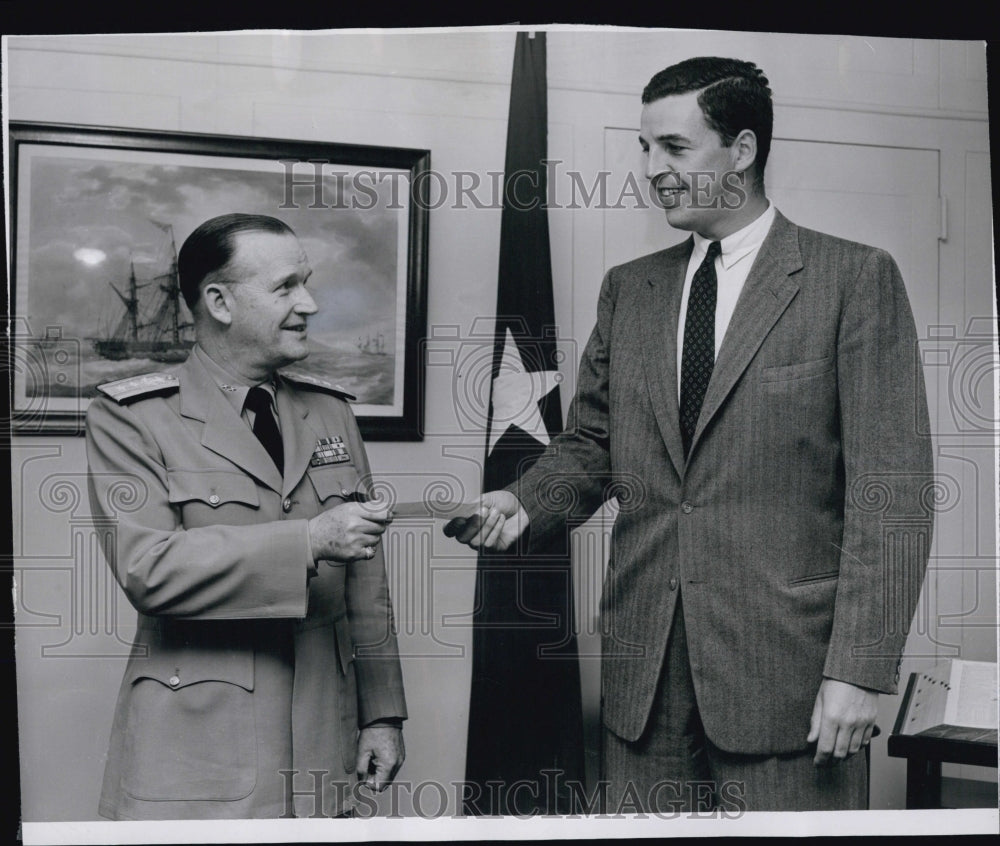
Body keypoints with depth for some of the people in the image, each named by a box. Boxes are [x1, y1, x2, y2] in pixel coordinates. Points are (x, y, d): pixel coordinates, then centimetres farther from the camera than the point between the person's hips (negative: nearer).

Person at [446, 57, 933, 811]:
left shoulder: (854, 279, -2)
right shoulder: (629, 289, 13)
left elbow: (889, 490, -7)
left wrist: (858, 671, -12)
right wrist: (524, 504, -5)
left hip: (785, 669, -4)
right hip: (645, 668, 4)